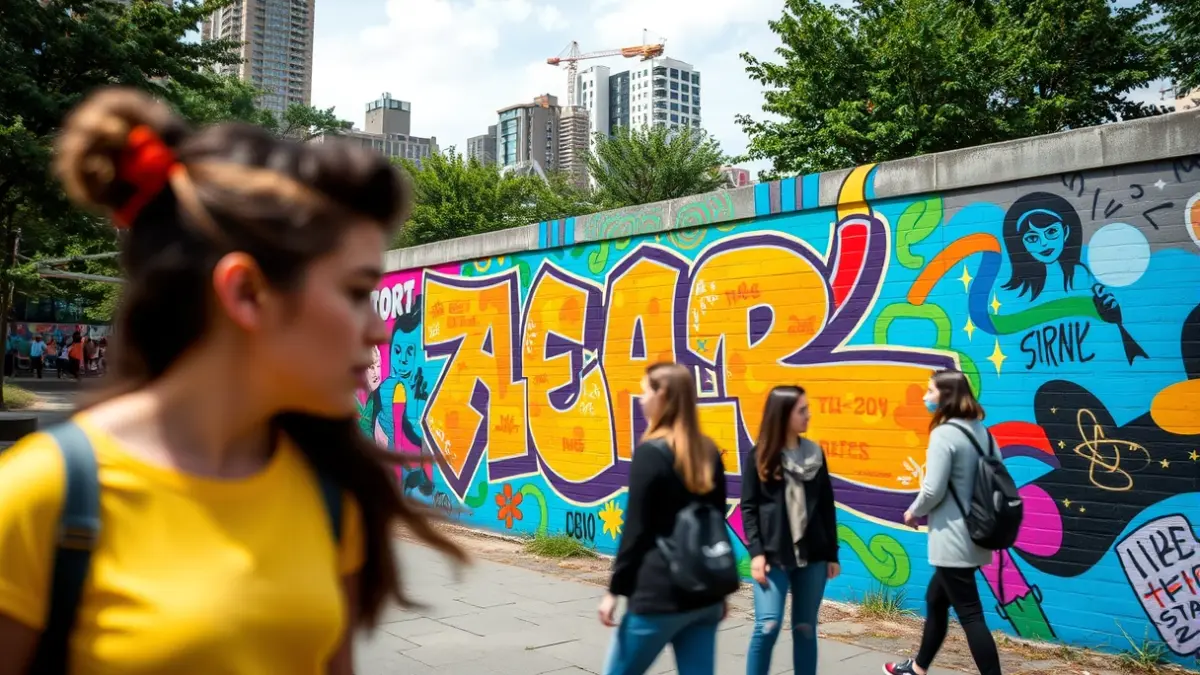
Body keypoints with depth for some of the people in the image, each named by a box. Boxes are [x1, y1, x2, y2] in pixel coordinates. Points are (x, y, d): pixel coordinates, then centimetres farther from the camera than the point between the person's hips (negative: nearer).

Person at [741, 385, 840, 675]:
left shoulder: (815, 453, 7)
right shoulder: (759, 456, -3)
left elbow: (827, 507, 10)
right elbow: (748, 508, -4)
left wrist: (832, 554, 9)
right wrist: (756, 552, -13)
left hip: (812, 556, 3)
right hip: (773, 555, -3)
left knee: (805, 629, 9)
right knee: (768, 626, -9)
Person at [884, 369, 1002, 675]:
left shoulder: (944, 433, -17)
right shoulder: (981, 431, 9)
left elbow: (933, 490, -22)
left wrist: (914, 512, -1)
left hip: (953, 540, -9)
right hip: (973, 536, 9)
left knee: (970, 614, -3)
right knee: (936, 600, 22)